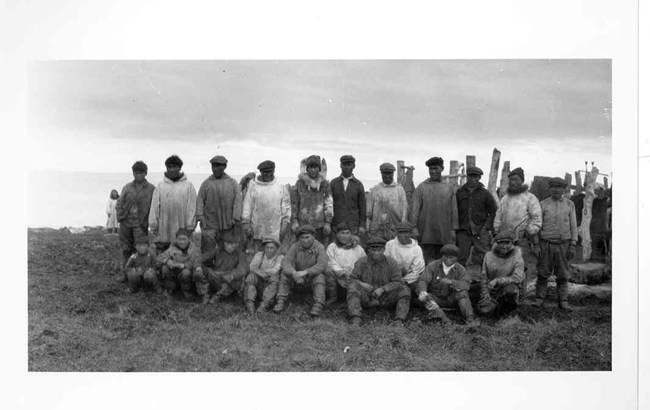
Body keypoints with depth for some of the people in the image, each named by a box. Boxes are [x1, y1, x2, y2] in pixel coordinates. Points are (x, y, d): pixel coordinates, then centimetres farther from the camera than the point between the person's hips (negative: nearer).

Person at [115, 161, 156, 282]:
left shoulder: (151, 189, 1)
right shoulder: (127, 187, 11)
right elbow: (119, 203, 14)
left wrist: (147, 222, -8)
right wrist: (120, 217, 0)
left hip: (140, 224, -3)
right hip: (125, 223, 3)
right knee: (126, 249, 8)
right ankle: (125, 273, 17)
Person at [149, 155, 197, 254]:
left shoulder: (188, 186, 4)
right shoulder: (160, 186, 9)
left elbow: (191, 208, 1)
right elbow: (154, 208, 8)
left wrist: (190, 227, -4)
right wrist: (153, 226, 2)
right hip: (163, 233, 2)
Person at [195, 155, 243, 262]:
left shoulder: (233, 183, 9)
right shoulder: (206, 183, 9)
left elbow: (237, 201, 2)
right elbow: (200, 200, 4)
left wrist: (235, 219, -8)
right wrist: (200, 217, -8)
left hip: (227, 225, 1)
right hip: (209, 225, -1)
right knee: (207, 252, -4)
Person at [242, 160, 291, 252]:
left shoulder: (281, 187, 6)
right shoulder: (253, 186, 6)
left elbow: (286, 207, 7)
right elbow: (247, 206, 6)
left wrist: (285, 224, 0)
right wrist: (246, 224, 1)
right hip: (258, 231, 0)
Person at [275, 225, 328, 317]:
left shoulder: (319, 247, -16)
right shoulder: (295, 246, -11)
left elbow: (322, 265, -29)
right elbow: (286, 262, -19)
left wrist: (305, 272, -40)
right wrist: (294, 273, -40)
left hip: (313, 277, -2)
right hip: (298, 278, 2)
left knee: (319, 276, -33)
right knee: (285, 274, -21)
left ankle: (318, 306, -35)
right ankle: (281, 302, -20)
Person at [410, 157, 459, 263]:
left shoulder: (449, 188, 11)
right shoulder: (422, 187, 5)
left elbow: (454, 210, 10)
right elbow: (415, 208, 0)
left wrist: (453, 229, 4)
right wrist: (414, 227, -8)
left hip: (444, 233, 2)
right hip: (426, 232, -2)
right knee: (427, 261, -2)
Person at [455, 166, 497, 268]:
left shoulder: (485, 193, 6)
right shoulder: (459, 192, 10)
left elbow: (494, 211, 7)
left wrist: (487, 226, -3)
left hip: (480, 233, -2)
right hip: (463, 232, 2)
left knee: (481, 259, -6)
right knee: (461, 259, 3)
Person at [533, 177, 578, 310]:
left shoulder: (569, 204, 6)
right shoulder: (543, 204, 3)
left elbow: (573, 226, 5)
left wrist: (573, 245, -2)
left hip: (563, 244, 0)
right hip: (546, 244, 0)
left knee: (562, 275, 4)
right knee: (543, 273, 1)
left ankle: (563, 301, 10)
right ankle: (539, 299, 9)